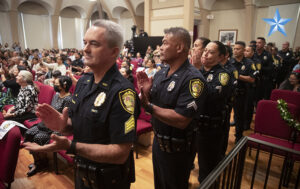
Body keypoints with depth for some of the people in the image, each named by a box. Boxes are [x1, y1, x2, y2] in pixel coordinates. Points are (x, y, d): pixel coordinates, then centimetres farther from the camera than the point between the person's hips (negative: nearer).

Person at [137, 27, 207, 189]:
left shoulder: (193, 78, -24)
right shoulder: (160, 74, 0)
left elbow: (181, 120, -30)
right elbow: (151, 105, 6)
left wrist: (148, 106, -25)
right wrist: (146, 92, -14)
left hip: (177, 149, -7)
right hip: (158, 140, 7)